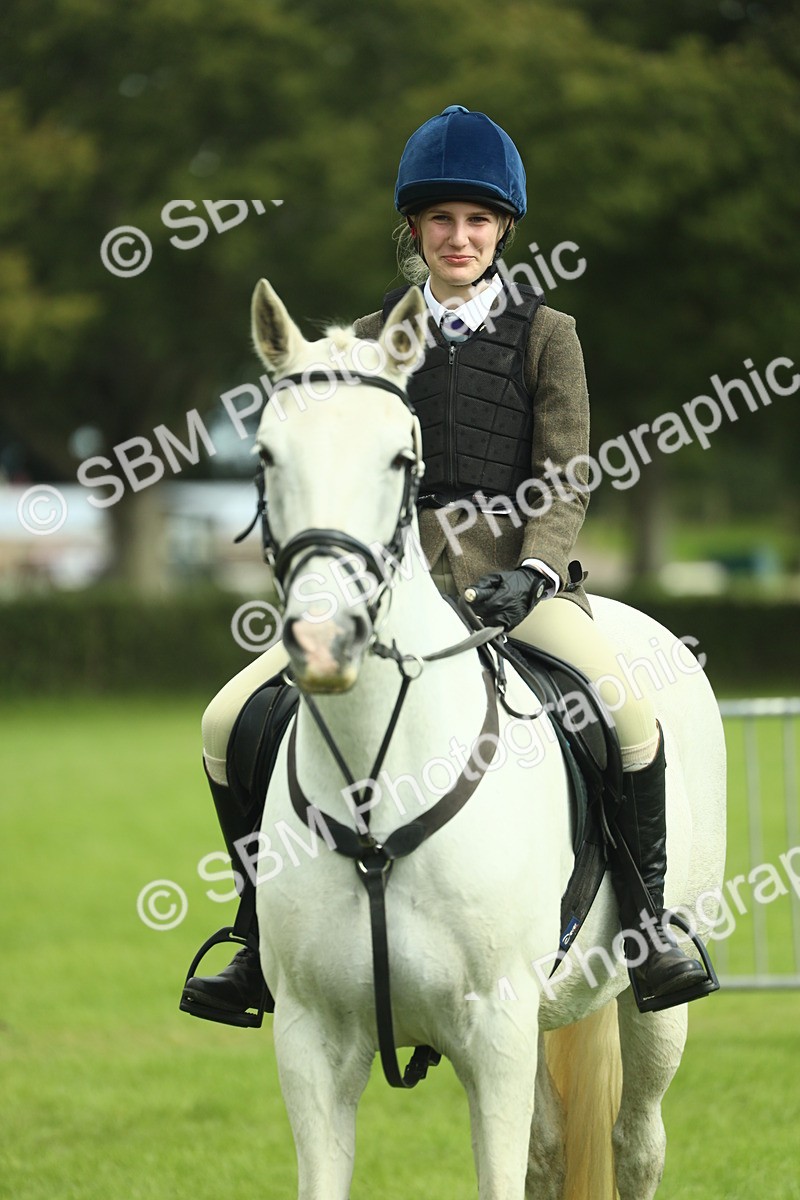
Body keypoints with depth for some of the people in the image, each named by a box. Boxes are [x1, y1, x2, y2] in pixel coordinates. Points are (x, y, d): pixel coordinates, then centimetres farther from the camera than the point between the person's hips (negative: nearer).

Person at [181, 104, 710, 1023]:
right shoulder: (371, 342, 14)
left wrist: (534, 571, -16)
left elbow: (565, 480, 1)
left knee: (626, 709, -32)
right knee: (230, 721, -13)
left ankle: (645, 921, -15)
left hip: (513, 576, -3)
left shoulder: (545, 336, 8)